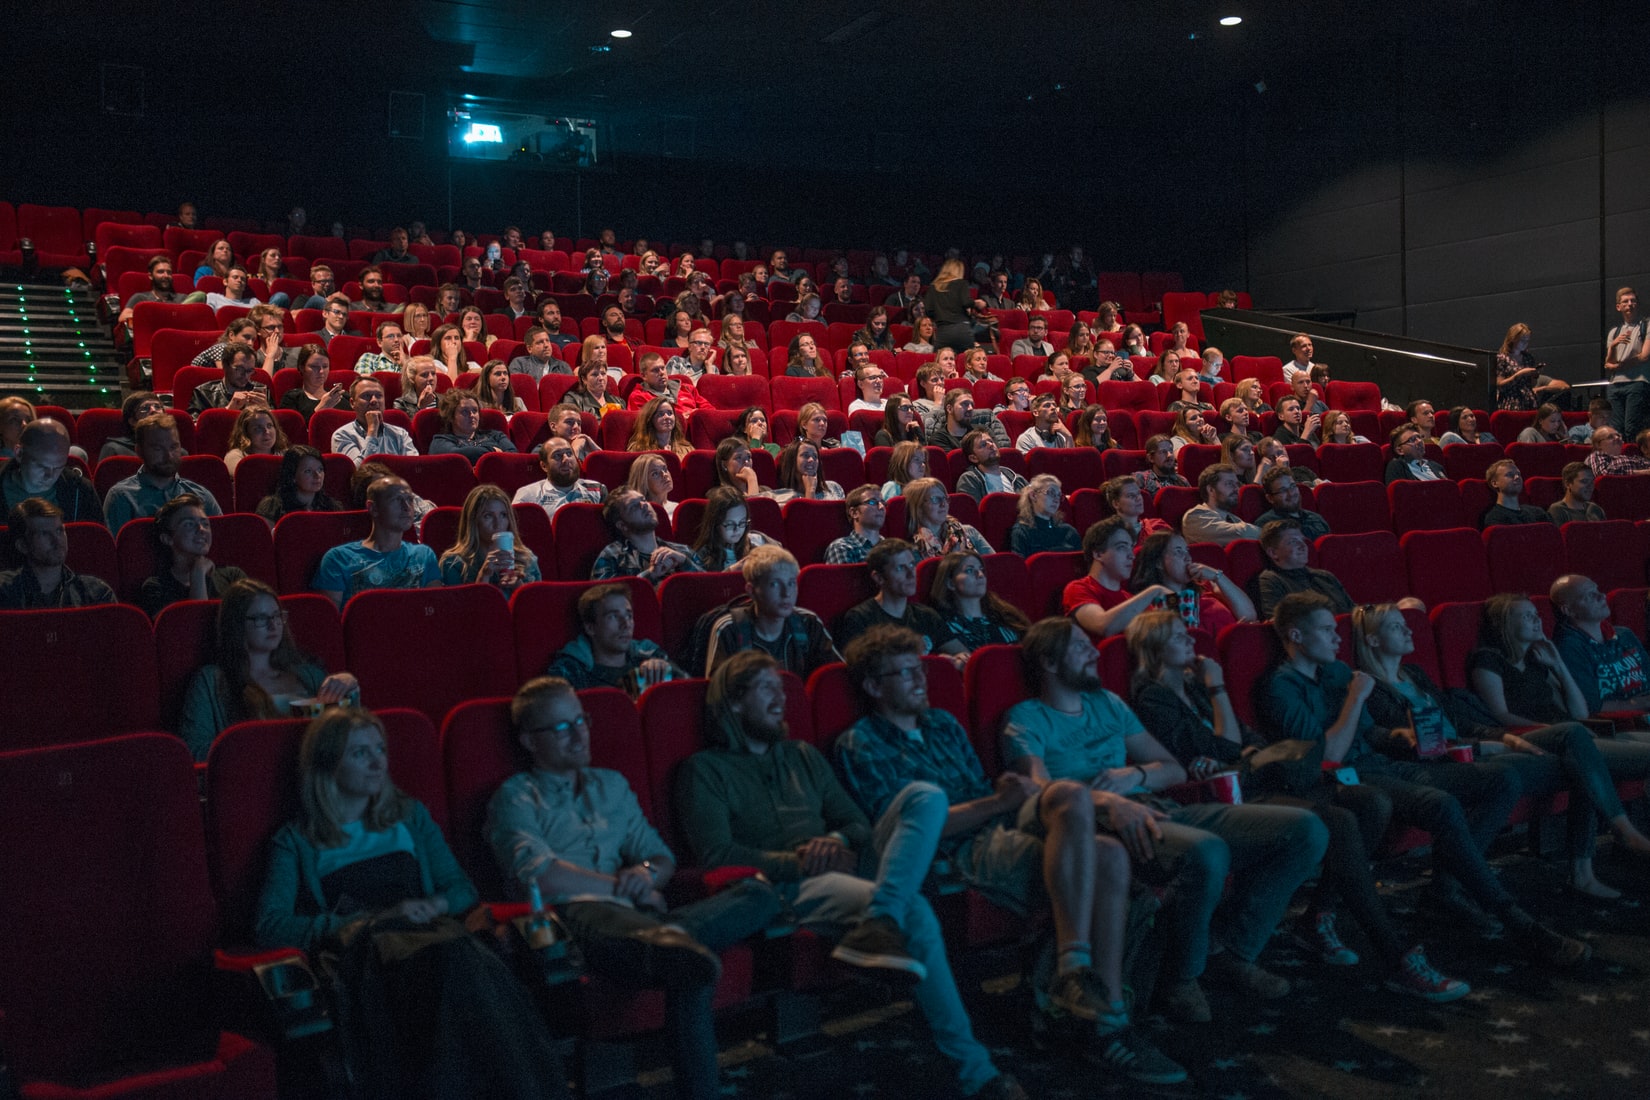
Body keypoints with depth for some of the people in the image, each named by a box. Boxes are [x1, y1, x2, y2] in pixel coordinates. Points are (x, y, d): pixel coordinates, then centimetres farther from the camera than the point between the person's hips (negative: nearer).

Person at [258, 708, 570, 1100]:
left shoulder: (410, 816, 27)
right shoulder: (296, 842, 15)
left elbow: (463, 890, 24)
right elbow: (268, 927, -1)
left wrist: (434, 905, -2)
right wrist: (375, 918, -9)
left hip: (430, 934, 3)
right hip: (362, 950, -3)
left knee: (474, 961, -38)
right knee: (451, 956, -40)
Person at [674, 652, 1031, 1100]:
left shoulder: (803, 756, 29)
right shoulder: (705, 770, 9)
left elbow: (858, 823, 23)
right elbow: (716, 854, -7)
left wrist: (838, 842, -3)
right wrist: (798, 862, -13)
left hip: (844, 868, 6)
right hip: (791, 888, -6)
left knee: (926, 796, -20)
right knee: (913, 912, -32)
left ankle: (877, 925, -42)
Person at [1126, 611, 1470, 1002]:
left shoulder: (1194, 684, 20)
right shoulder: (1152, 699, -6)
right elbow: (1228, 748, -10)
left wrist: (1248, 755, -1)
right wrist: (1218, 690, -3)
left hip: (1251, 783, 9)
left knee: (1371, 804, -9)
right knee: (1338, 823, -28)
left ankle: (1318, 919, -4)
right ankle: (1399, 963, -29)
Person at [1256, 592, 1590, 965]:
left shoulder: (1337, 671, 20)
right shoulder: (1279, 687, -8)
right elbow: (1328, 756, -17)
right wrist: (1356, 696, -10)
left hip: (1379, 765, 9)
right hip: (1343, 781, -9)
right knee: (1442, 805, -33)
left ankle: (1445, 880, -7)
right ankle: (1516, 924, -27)